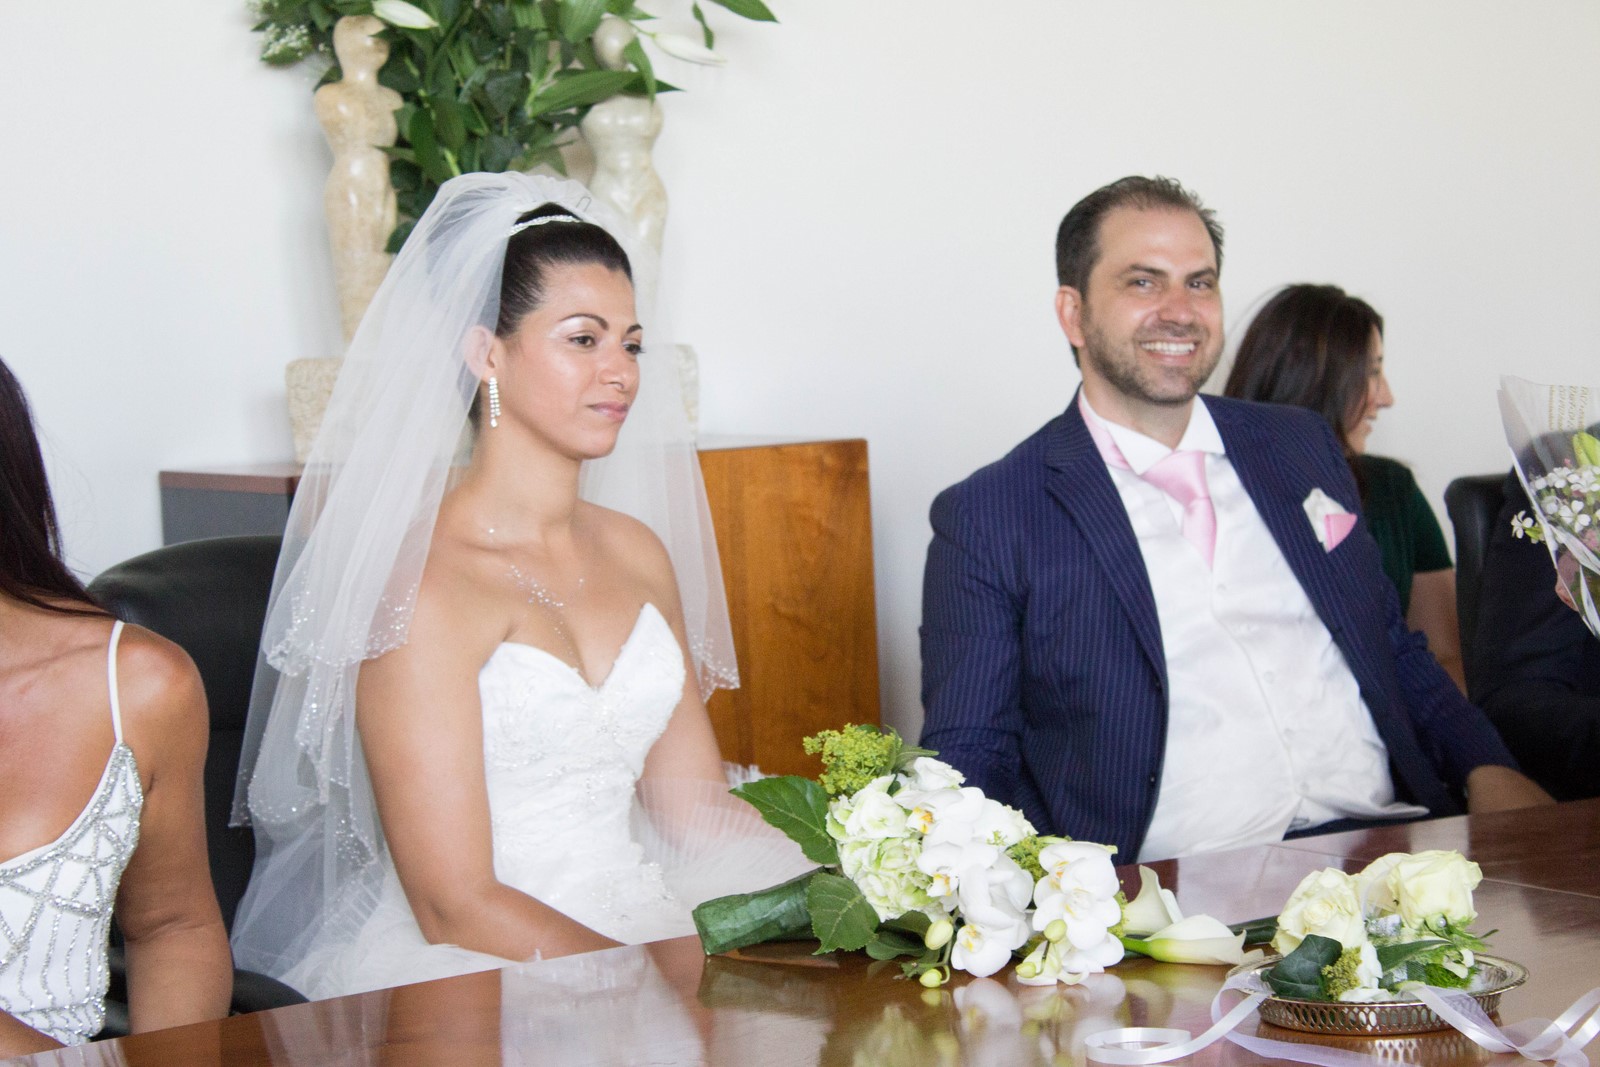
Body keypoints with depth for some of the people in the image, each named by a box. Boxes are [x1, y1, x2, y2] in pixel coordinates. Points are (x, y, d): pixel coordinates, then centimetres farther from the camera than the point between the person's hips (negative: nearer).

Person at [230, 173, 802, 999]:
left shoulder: (639, 554, 11)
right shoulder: (420, 582, -12)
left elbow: (699, 812, 12)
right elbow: (457, 907, -14)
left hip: (643, 927, 7)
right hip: (468, 973, -7)